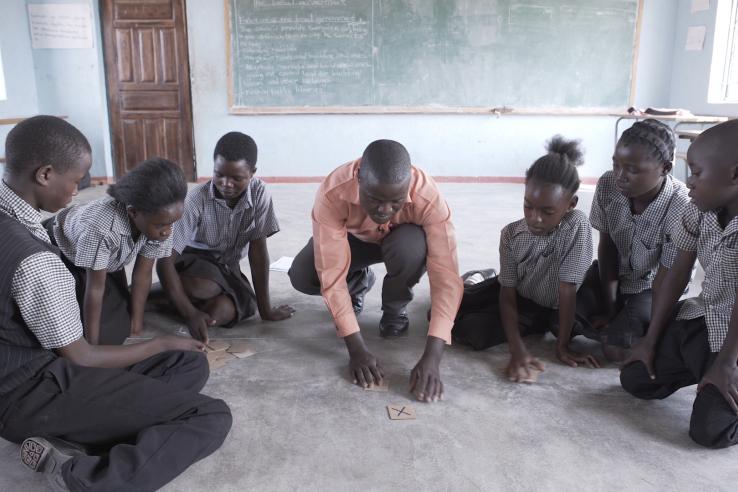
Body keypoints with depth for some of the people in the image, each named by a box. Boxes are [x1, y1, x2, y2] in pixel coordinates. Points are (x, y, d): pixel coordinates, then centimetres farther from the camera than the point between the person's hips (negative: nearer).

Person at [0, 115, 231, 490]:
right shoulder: (34, 260, -28)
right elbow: (79, 357, -16)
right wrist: (162, 344, -1)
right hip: (32, 395, -10)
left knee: (190, 363, 8)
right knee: (212, 419, -15)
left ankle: (69, 440, -7)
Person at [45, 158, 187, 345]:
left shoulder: (157, 220, -28)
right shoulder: (101, 226, -44)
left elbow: (143, 275, -15)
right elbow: (95, 288, -34)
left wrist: (137, 322, -7)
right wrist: (92, 346, -26)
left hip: (107, 261, 4)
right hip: (61, 253, -4)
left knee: (118, 331, -2)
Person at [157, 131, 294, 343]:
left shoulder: (259, 193, -19)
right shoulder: (197, 199, -27)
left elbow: (258, 249, -14)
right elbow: (165, 259, -28)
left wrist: (265, 309, -14)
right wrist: (190, 313, -37)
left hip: (228, 267, 2)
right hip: (193, 260, -2)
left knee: (222, 311, -30)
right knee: (205, 288, -37)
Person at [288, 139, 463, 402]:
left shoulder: (428, 197, -39)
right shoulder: (332, 193, -38)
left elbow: (446, 276, -40)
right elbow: (332, 274, -37)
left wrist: (431, 356, -48)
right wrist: (356, 348, -41)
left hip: (401, 238, -1)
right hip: (352, 237, 1)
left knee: (413, 248, -36)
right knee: (301, 277, -23)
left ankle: (395, 309, -4)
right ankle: (359, 282, 10)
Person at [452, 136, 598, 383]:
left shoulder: (577, 225, -29)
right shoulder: (511, 234, -20)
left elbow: (567, 290, -26)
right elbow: (508, 293, -19)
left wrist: (563, 346, -23)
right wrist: (517, 350, -32)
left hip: (554, 308, -3)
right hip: (520, 298, 3)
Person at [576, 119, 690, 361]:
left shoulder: (681, 208, -33)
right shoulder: (607, 185, -20)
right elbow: (607, 245, -11)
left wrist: (650, 335, -22)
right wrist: (609, 308, -14)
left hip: (652, 288, -4)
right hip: (611, 274, 4)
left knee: (616, 347, -21)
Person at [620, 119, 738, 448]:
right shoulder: (698, 212, -4)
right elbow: (678, 274, 2)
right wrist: (650, 341, 3)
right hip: (701, 319, 7)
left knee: (710, 430, -14)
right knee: (634, 379, 4)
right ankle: (698, 370, 23)